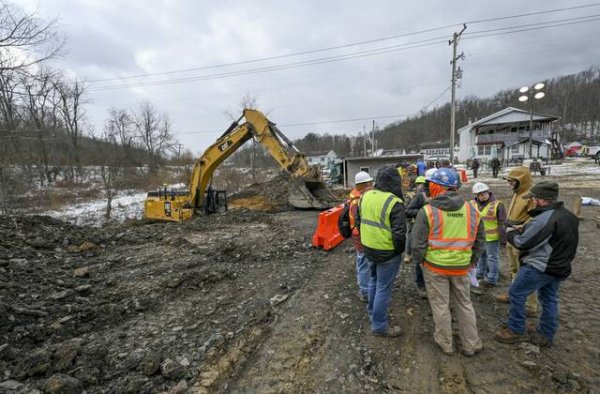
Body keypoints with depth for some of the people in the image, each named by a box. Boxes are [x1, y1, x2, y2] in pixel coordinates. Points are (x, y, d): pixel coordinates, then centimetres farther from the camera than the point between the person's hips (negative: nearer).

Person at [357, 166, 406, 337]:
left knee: (374, 281, 25)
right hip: (387, 252, -7)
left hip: (368, 248, 7)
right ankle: (379, 326, 22)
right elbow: (399, 233, -23)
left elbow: (358, 220, 9)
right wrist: (400, 249, -4)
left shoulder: (365, 196, -1)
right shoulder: (394, 202, -22)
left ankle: (373, 313, 44)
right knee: (383, 287, 8)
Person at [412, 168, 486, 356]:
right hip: (461, 267, 4)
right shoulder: (472, 210, -2)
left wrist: (419, 260, 4)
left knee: (440, 306, 12)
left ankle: (445, 343, 29)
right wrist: (472, 260, 18)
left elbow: (418, 243, -14)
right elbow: (480, 240, 7)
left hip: (435, 266, -4)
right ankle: (471, 344, 34)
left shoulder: (428, 211, -17)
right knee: (465, 305, 20)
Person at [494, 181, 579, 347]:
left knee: (516, 294, 3)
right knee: (549, 300, 18)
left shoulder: (544, 219, -25)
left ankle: (517, 330, 13)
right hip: (559, 268, 9)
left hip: (539, 267, -9)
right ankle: (545, 336, 30)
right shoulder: (569, 216, 6)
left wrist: (511, 233, -2)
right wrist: (523, 230, 6)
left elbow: (523, 244, -21)